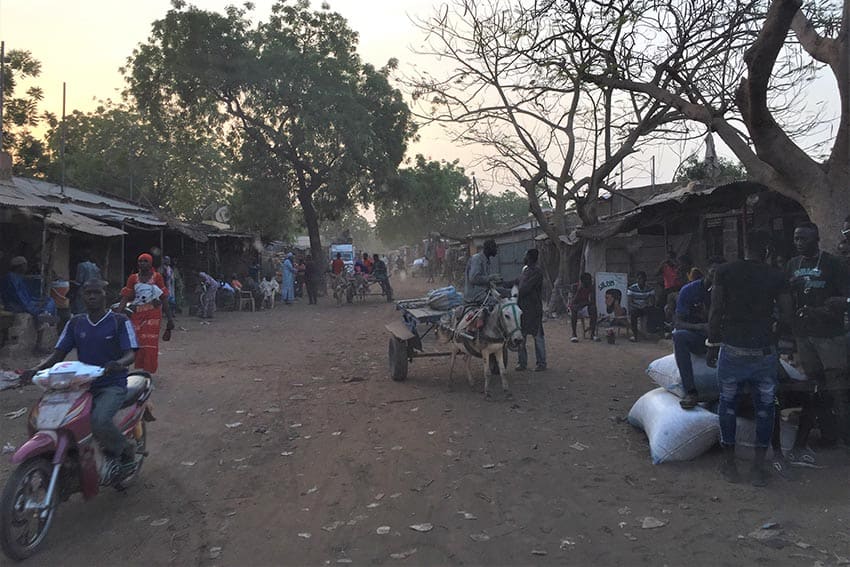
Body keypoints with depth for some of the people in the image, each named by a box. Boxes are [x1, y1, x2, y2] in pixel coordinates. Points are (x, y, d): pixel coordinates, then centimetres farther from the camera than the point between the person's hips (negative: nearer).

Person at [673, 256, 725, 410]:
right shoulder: (689, 290, -4)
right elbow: (677, 323, -10)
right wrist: (701, 327, -29)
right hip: (696, 338, -1)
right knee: (679, 335, -35)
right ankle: (690, 391, -38)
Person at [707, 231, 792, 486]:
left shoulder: (725, 271, -2)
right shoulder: (776, 277, -1)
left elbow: (715, 313, -3)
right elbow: (787, 316, 0)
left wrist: (712, 344, 4)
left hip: (732, 349, 0)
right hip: (765, 351, 0)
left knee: (728, 403, 12)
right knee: (765, 407, 12)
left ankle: (730, 464, 18)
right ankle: (759, 468, 16)